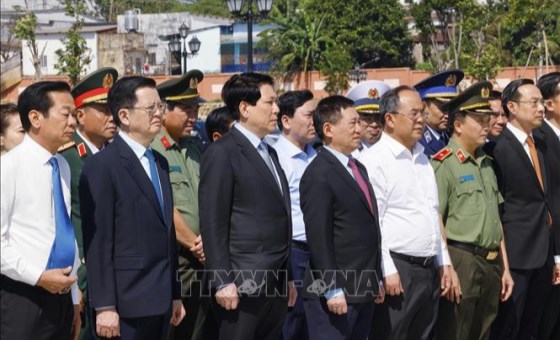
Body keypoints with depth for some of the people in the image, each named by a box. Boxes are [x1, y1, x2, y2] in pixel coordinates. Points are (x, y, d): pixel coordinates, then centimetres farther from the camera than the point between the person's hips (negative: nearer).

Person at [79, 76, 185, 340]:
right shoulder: (102, 166, -10)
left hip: (161, 299, 7)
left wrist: (174, 294, 15)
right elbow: (97, 240, -14)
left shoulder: (159, 162, 15)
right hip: (126, 302, -7)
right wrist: (104, 306, -17)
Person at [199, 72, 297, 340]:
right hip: (243, 285, -8)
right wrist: (222, 282, -17)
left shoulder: (269, 153, 17)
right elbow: (213, 223, -13)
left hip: (276, 284, 8)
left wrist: (287, 277, 18)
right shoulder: (222, 153, -9)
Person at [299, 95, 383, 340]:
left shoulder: (359, 168, 16)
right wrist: (333, 290, -20)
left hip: (364, 291, 8)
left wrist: (376, 281, 17)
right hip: (335, 292, -8)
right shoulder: (319, 174, -12)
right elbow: (318, 237, -17)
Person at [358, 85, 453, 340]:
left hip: (430, 271, 8)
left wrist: (443, 262, 17)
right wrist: (387, 271, -18)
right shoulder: (374, 161, -10)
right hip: (398, 272, -8)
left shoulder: (422, 158, 17)